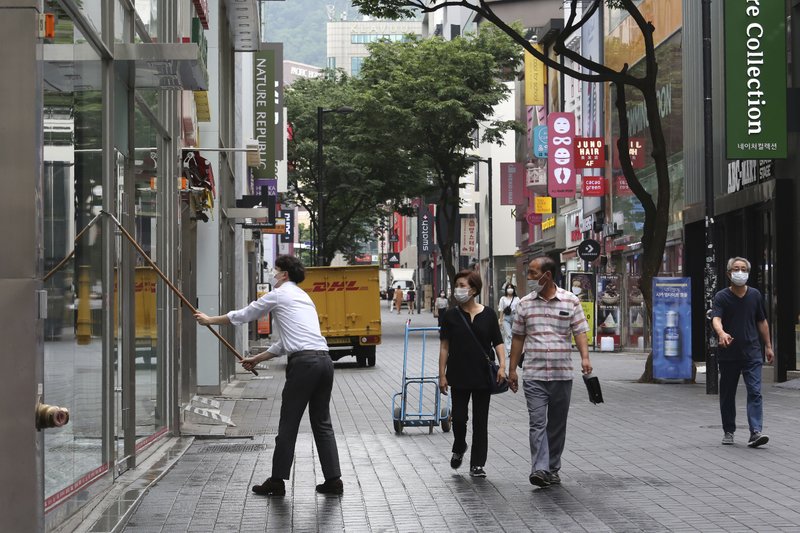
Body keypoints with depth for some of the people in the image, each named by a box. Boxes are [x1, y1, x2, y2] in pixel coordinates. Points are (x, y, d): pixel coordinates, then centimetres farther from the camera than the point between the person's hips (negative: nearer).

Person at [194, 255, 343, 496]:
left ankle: (277, 482, 7)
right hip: (324, 360, 7)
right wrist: (257, 359, 39)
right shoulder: (303, 297, 27)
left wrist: (209, 320, 29)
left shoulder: (279, 294, 4)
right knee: (322, 423, 11)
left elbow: (242, 315, 15)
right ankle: (333, 479, 8)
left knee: (288, 424, 1)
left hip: (304, 363, -7)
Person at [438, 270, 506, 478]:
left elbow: (498, 343, 3)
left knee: (480, 420, 2)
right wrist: (442, 375, -3)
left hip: (483, 375, 0)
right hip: (459, 375, 0)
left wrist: (502, 366, -11)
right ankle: (459, 449, 29)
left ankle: (477, 464, 10)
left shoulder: (488, 314, 1)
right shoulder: (451, 316, 1)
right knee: (459, 417, -1)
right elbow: (444, 347, 2)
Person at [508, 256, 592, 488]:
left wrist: (585, 357, -17)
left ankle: (553, 469, 20)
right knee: (537, 422, -10)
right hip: (533, 375, 0)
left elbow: (580, 332, 0)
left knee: (557, 424, 9)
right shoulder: (525, 304, 6)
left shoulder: (571, 301, 1)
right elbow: (518, 337, 11)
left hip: (562, 374, 0)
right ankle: (539, 469, -16)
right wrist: (512, 369, 9)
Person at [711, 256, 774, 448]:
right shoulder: (721, 297, -4)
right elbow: (716, 319, -20)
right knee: (727, 395, 9)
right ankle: (728, 431, 23)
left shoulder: (755, 295, 6)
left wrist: (768, 346, 13)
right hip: (728, 355, -1)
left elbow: (762, 322, 15)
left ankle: (755, 432, -18)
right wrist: (721, 333, -41)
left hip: (752, 353, 1)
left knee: (755, 392, -11)